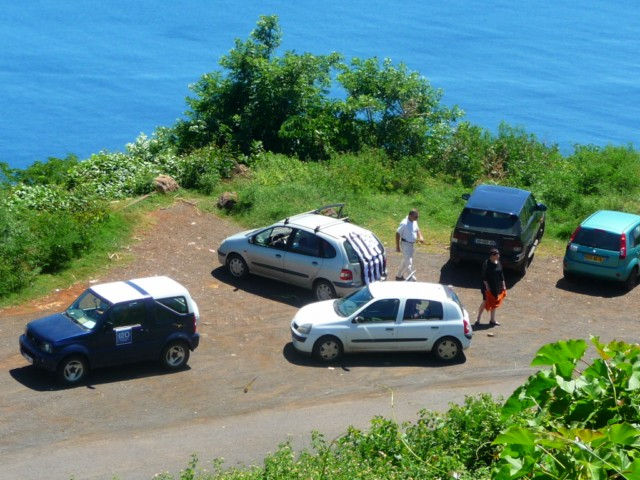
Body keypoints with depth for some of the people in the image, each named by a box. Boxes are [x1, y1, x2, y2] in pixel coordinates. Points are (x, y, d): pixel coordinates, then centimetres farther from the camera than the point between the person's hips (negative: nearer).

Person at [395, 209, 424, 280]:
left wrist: (420, 237, -5)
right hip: (405, 244, -9)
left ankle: (399, 276, 34)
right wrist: (397, 246, -16)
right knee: (408, 262, -8)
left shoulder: (414, 221, 3)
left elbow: (417, 230, 17)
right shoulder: (404, 223, -22)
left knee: (405, 261, 20)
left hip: (411, 244, 9)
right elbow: (398, 234, -17)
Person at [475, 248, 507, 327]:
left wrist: (503, 285, 12)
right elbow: (484, 276, -15)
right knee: (485, 302, -5)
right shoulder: (487, 263, -16)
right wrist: (487, 286, -19)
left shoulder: (498, 263, 5)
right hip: (489, 287, -7)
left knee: (494, 303, 14)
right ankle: (478, 320, 4)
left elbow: (501, 275, 13)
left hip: (497, 287, 7)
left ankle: (493, 320, 26)